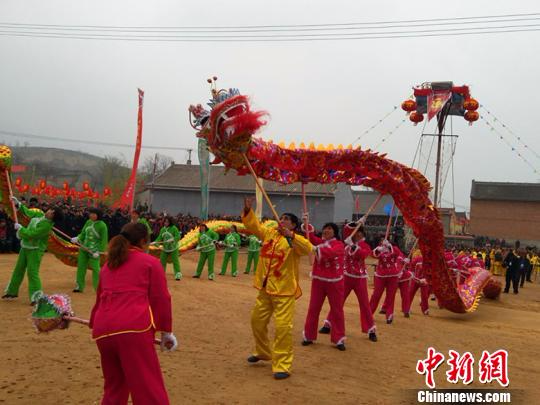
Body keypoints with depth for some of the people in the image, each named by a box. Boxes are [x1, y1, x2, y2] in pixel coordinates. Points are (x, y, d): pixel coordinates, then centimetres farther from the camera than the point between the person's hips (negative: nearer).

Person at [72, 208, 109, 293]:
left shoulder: (102, 226, -13)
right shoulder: (88, 222, 4)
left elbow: (104, 240, -12)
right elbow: (83, 233, 14)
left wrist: (99, 251, -16)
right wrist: (77, 238, -6)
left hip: (94, 251, -6)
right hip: (84, 248, 6)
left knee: (95, 268, -7)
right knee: (81, 266, 12)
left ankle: (98, 288, 3)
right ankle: (79, 286, 25)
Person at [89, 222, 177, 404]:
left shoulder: (108, 265, 26)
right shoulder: (150, 262, 10)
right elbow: (160, 299, 3)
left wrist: (94, 324, 53)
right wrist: (166, 331, 10)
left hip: (103, 330, 6)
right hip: (134, 328, -6)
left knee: (113, 389, 21)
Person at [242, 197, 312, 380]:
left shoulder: (295, 241, -11)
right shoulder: (269, 233, 6)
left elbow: (308, 248, -30)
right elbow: (253, 225, 10)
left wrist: (291, 236, -42)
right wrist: (248, 211, -7)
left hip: (284, 291, -7)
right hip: (265, 289, 7)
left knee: (283, 327, -10)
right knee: (257, 321, 19)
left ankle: (282, 365, 0)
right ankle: (263, 352, 42)